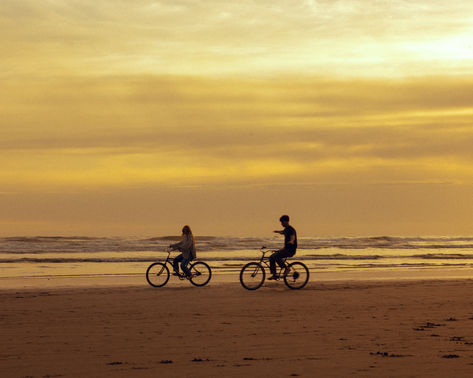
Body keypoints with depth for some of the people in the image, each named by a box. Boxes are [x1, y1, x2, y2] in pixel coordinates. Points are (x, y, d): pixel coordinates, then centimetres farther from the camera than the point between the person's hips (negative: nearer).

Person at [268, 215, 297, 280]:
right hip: (286, 249, 10)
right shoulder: (286, 229, 14)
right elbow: (282, 232, 40)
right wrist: (278, 231, 62)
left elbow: (292, 237, -34)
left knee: (276, 256, -27)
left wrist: (291, 241, -57)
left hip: (290, 250, -10)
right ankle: (274, 275, 5)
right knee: (271, 257, 4)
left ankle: (286, 269, -14)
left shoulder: (291, 229, -15)